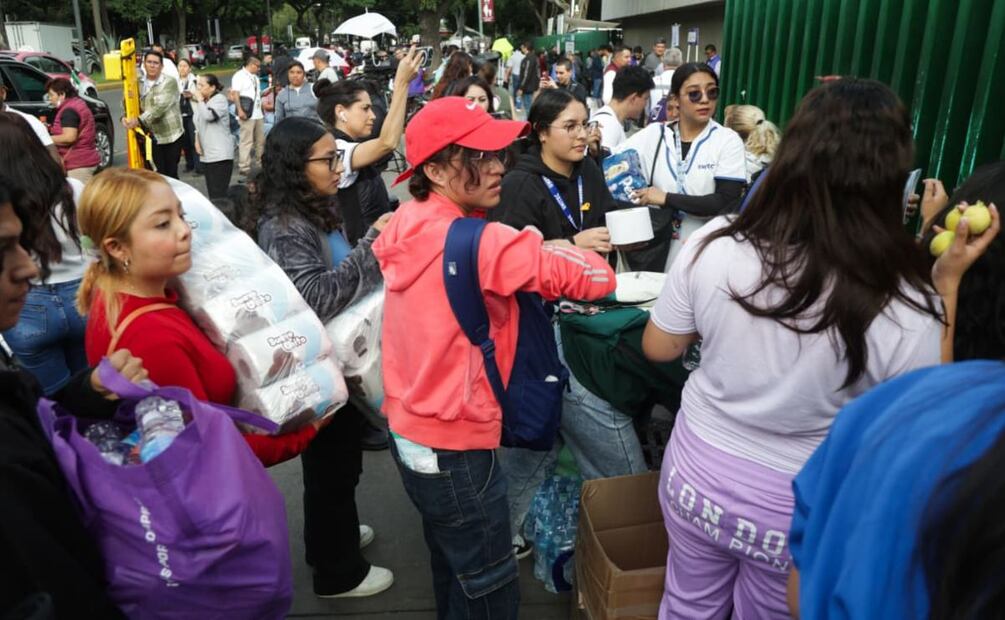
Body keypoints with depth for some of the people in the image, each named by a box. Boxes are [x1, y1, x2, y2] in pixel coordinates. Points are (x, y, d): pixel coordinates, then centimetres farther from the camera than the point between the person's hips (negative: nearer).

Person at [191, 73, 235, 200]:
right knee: (211, 192, 8)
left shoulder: (220, 99, -6)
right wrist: (197, 139, 9)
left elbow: (209, 116, -22)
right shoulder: (202, 102, 15)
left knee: (219, 193, -15)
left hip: (221, 154, -8)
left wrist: (200, 100, -8)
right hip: (206, 154, 8)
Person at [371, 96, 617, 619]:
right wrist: (565, 253, 1)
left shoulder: (409, 225, -1)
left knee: (453, 566, 29)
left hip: (409, 430, 9)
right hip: (453, 445, -9)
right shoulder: (477, 241, -25)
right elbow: (595, 276, -23)